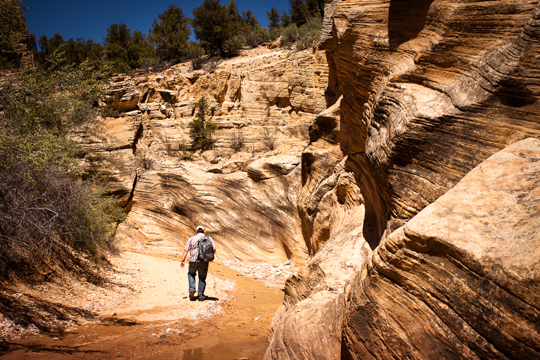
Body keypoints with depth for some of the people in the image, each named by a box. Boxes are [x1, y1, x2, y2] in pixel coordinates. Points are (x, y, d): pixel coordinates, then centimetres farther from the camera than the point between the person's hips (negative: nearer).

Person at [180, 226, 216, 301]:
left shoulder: (192, 239, 6)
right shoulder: (209, 238, 7)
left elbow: (186, 250, -1)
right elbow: (214, 249, -2)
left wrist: (182, 261, -2)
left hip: (193, 261, 0)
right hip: (204, 261, 0)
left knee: (191, 274, 25)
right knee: (202, 278, 14)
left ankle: (192, 289, 7)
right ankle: (201, 296, 12)